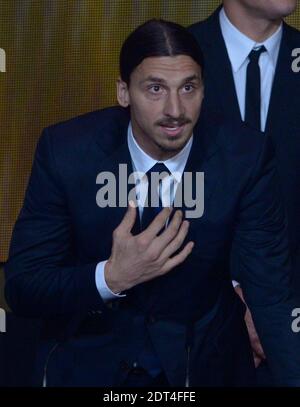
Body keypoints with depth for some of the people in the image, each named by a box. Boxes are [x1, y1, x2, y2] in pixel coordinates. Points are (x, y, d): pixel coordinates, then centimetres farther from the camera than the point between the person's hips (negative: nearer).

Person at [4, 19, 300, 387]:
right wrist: (111, 277, -35)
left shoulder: (244, 157, -19)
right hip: (92, 360, 0)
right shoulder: (65, 150, -20)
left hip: (204, 361, 1)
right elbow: (21, 288, -18)